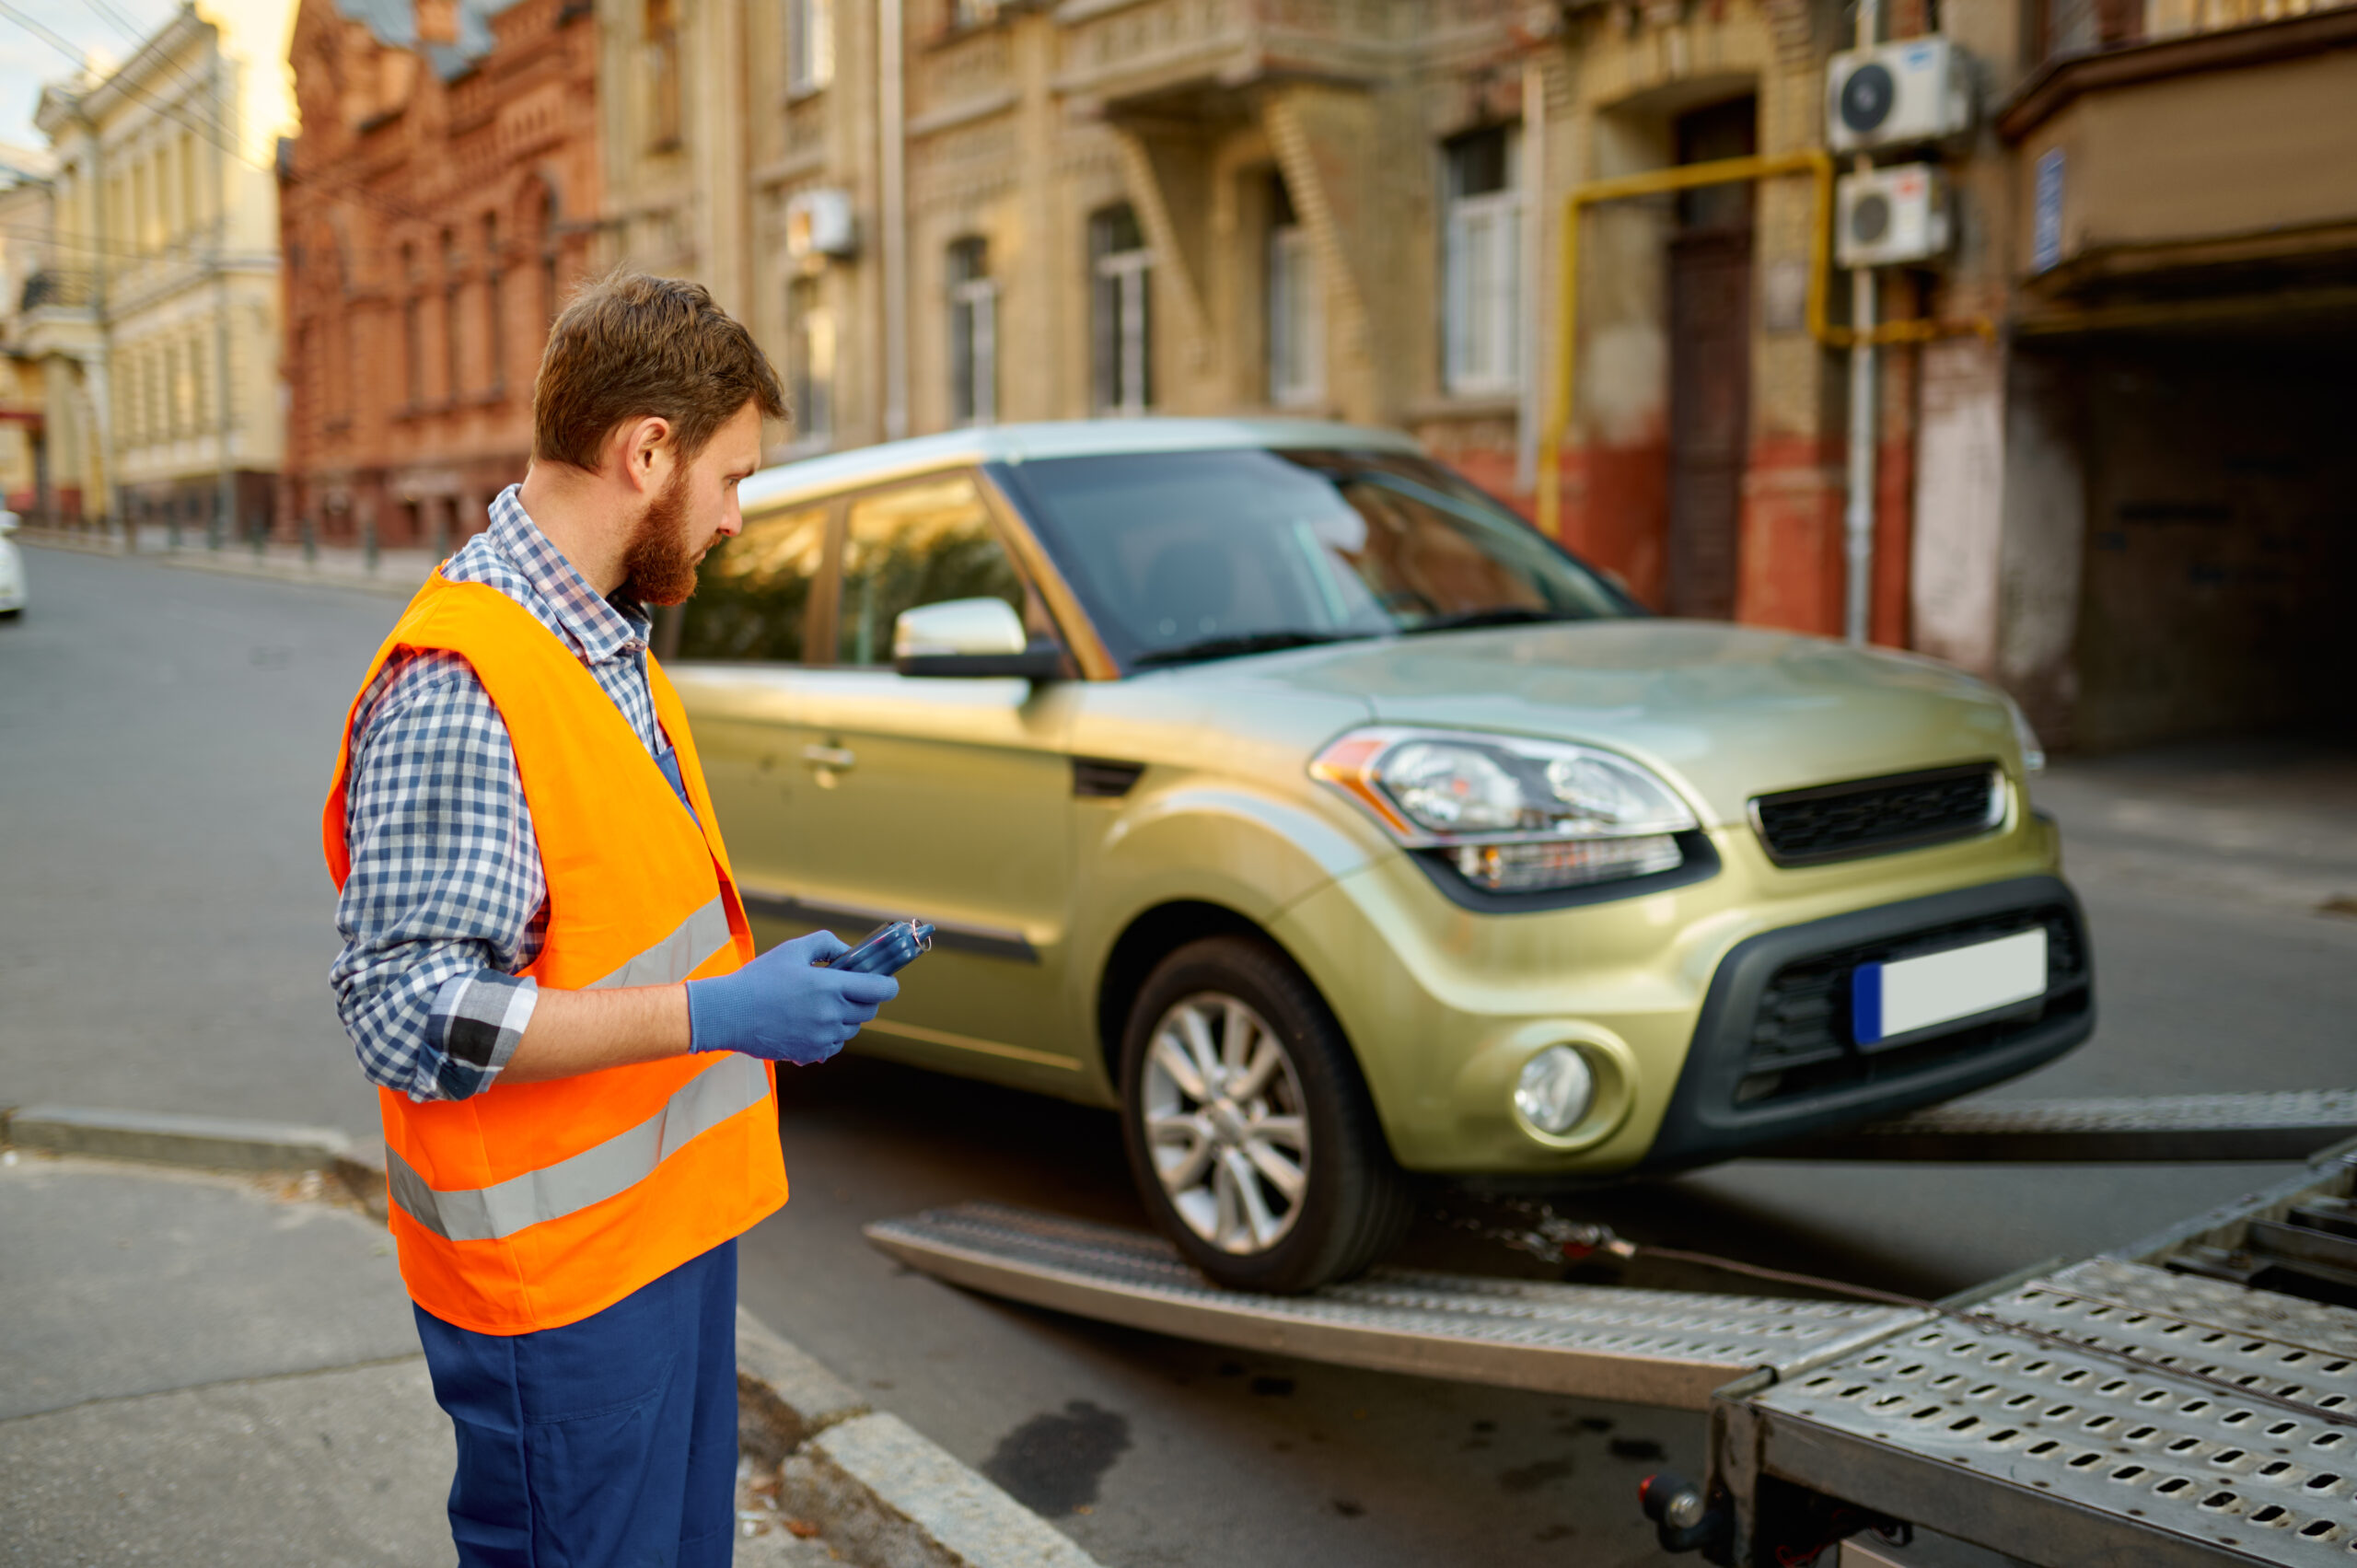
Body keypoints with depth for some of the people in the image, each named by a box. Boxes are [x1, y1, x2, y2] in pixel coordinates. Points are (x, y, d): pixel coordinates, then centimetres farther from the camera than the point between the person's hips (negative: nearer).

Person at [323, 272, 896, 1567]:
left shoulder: (610, 643, 10)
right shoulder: (457, 685, -22)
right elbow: (411, 1015, -26)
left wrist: (768, 992, 11)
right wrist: (717, 1012, -27)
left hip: (671, 1219, 9)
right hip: (556, 1271, -9)